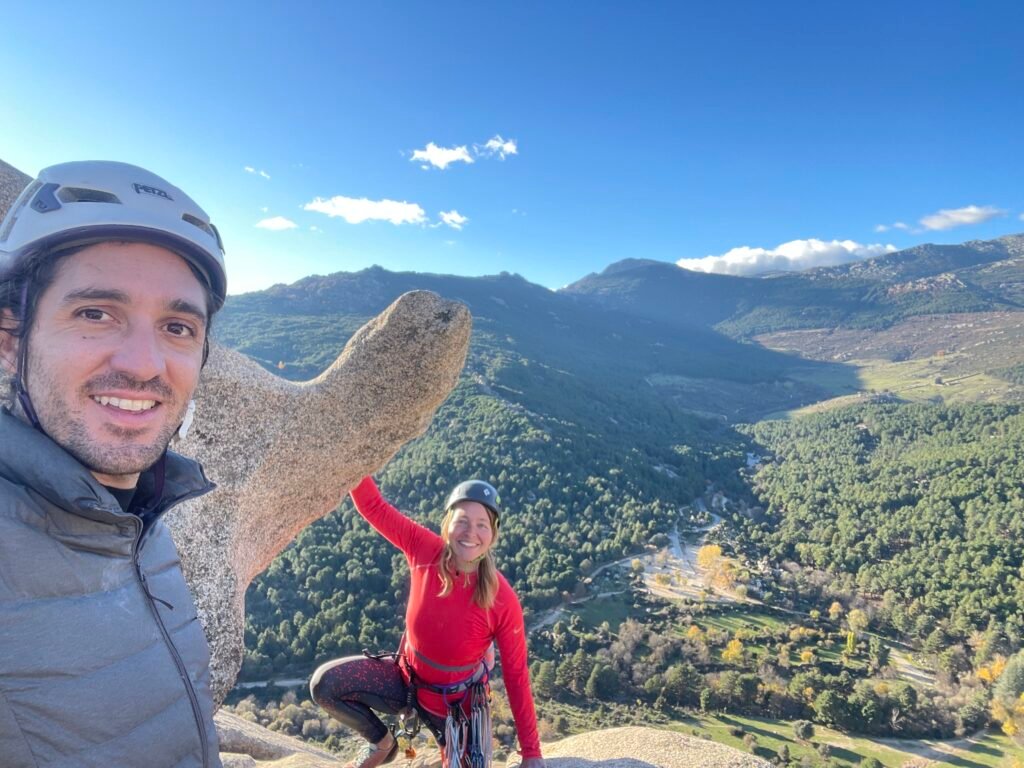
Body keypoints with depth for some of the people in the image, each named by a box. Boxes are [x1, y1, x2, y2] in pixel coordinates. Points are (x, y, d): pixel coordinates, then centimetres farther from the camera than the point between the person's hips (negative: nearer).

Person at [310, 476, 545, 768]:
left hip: (454, 704, -2)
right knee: (325, 684, -14)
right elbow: (372, 505, -21)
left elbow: (516, 676, -18)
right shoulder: (426, 550, -23)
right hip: (406, 677, 2)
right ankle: (382, 743, 15)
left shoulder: (502, 600, -28)